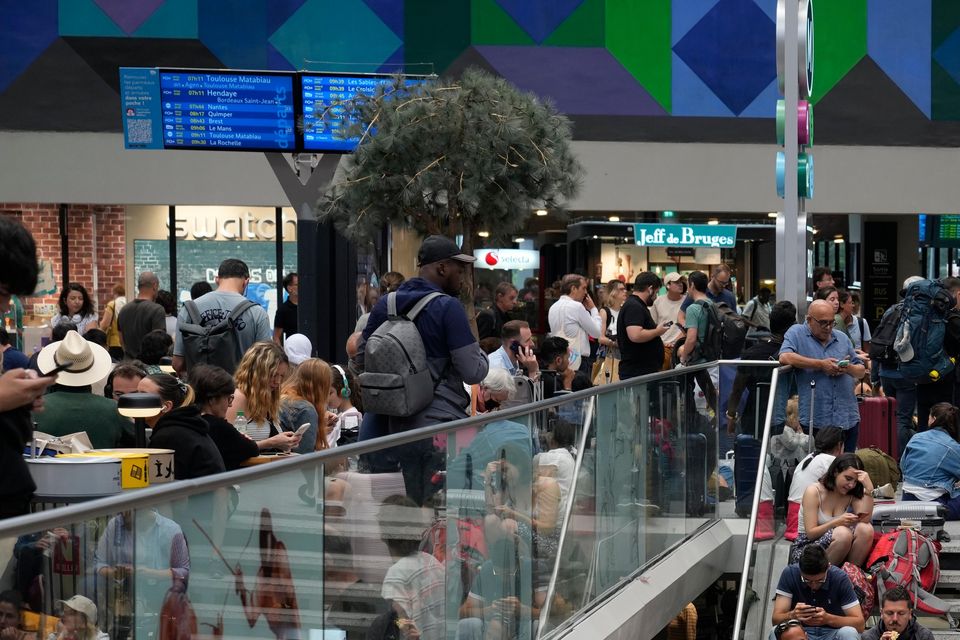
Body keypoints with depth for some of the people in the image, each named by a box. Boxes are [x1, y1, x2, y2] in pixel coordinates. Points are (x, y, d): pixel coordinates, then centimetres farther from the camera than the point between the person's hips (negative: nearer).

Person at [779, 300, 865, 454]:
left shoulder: (842, 338, 17)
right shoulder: (797, 333, 2)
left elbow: (861, 371, 20)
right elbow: (785, 357, -17)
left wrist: (848, 368, -5)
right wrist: (821, 364, -13)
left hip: (848, 419, 4)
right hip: (815, 422, -4)